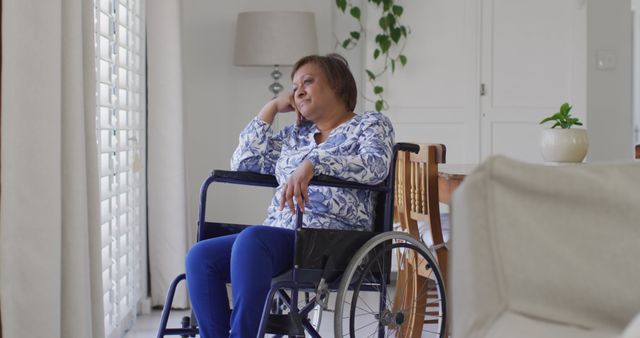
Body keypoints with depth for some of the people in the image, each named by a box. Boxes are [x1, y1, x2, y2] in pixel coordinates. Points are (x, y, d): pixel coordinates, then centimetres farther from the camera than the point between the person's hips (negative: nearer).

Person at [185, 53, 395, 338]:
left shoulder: (371, 124, 11)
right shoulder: (293, 135, 28)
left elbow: (376, 166, -10)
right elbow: (243, 163, 22)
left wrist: (312, 164, -23)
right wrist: (271, 108, 22)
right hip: (280, 236, 6)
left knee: (251, 240, -35)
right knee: (200, 256, -20)